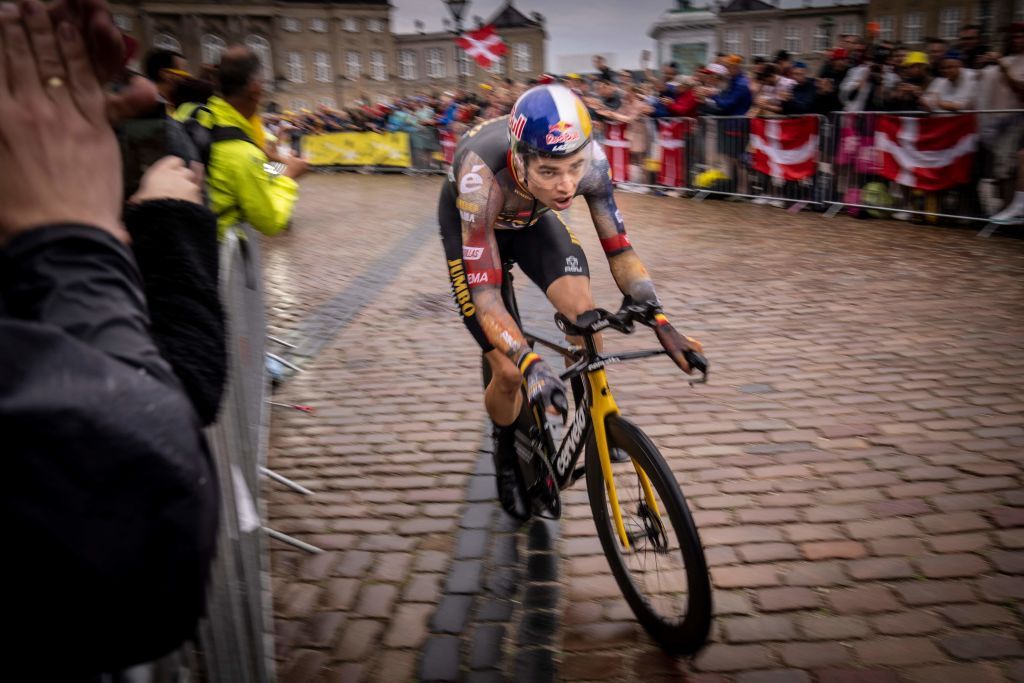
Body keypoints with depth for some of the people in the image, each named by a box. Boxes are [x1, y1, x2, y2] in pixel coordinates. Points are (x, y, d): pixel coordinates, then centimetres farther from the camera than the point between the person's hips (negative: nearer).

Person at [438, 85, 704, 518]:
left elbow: (619, 250, -23)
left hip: (531, 218, 3)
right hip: (468, 224, -3)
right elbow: (484, 295, -44)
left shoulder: (587, 161, -32)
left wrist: (662, 323, -35)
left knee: (583, 310, -26)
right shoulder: (483, 178, -43)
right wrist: (531, 365, -58)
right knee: (509, 373, -11)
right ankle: (505, 452, 22)